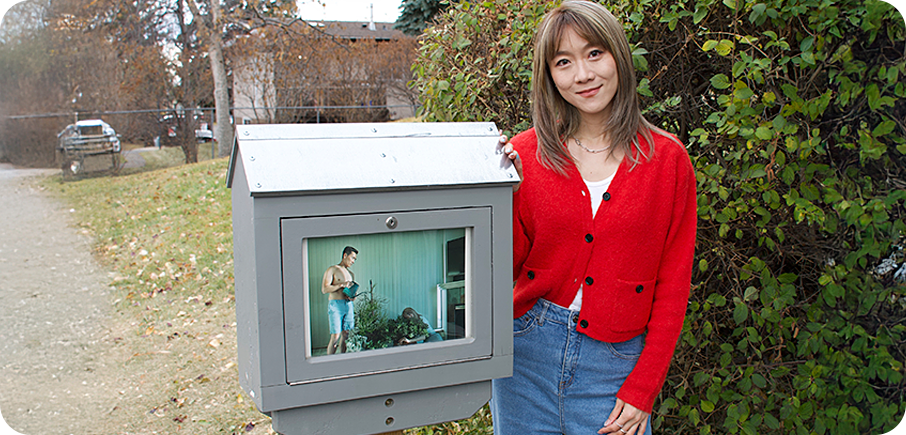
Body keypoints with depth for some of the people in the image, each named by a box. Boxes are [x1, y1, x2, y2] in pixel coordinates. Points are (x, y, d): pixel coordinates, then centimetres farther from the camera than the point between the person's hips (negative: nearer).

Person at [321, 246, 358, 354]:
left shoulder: (351, 274, 21)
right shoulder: (332, 270, 1)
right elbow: (324, 289, -9)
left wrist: (353, 296, 2)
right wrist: (341, 285, -17)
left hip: (348, 305, 6)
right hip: (335, 305, -6)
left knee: (345, 335, 2)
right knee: (335, 336, -11)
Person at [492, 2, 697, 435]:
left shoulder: (667, 159, -4)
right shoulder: (525, 153, -3)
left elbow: (673, 284, -1)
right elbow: (507, 268, -1)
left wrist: (642, 389, -4)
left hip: (613, 362, -1)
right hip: (527, 350, 1)